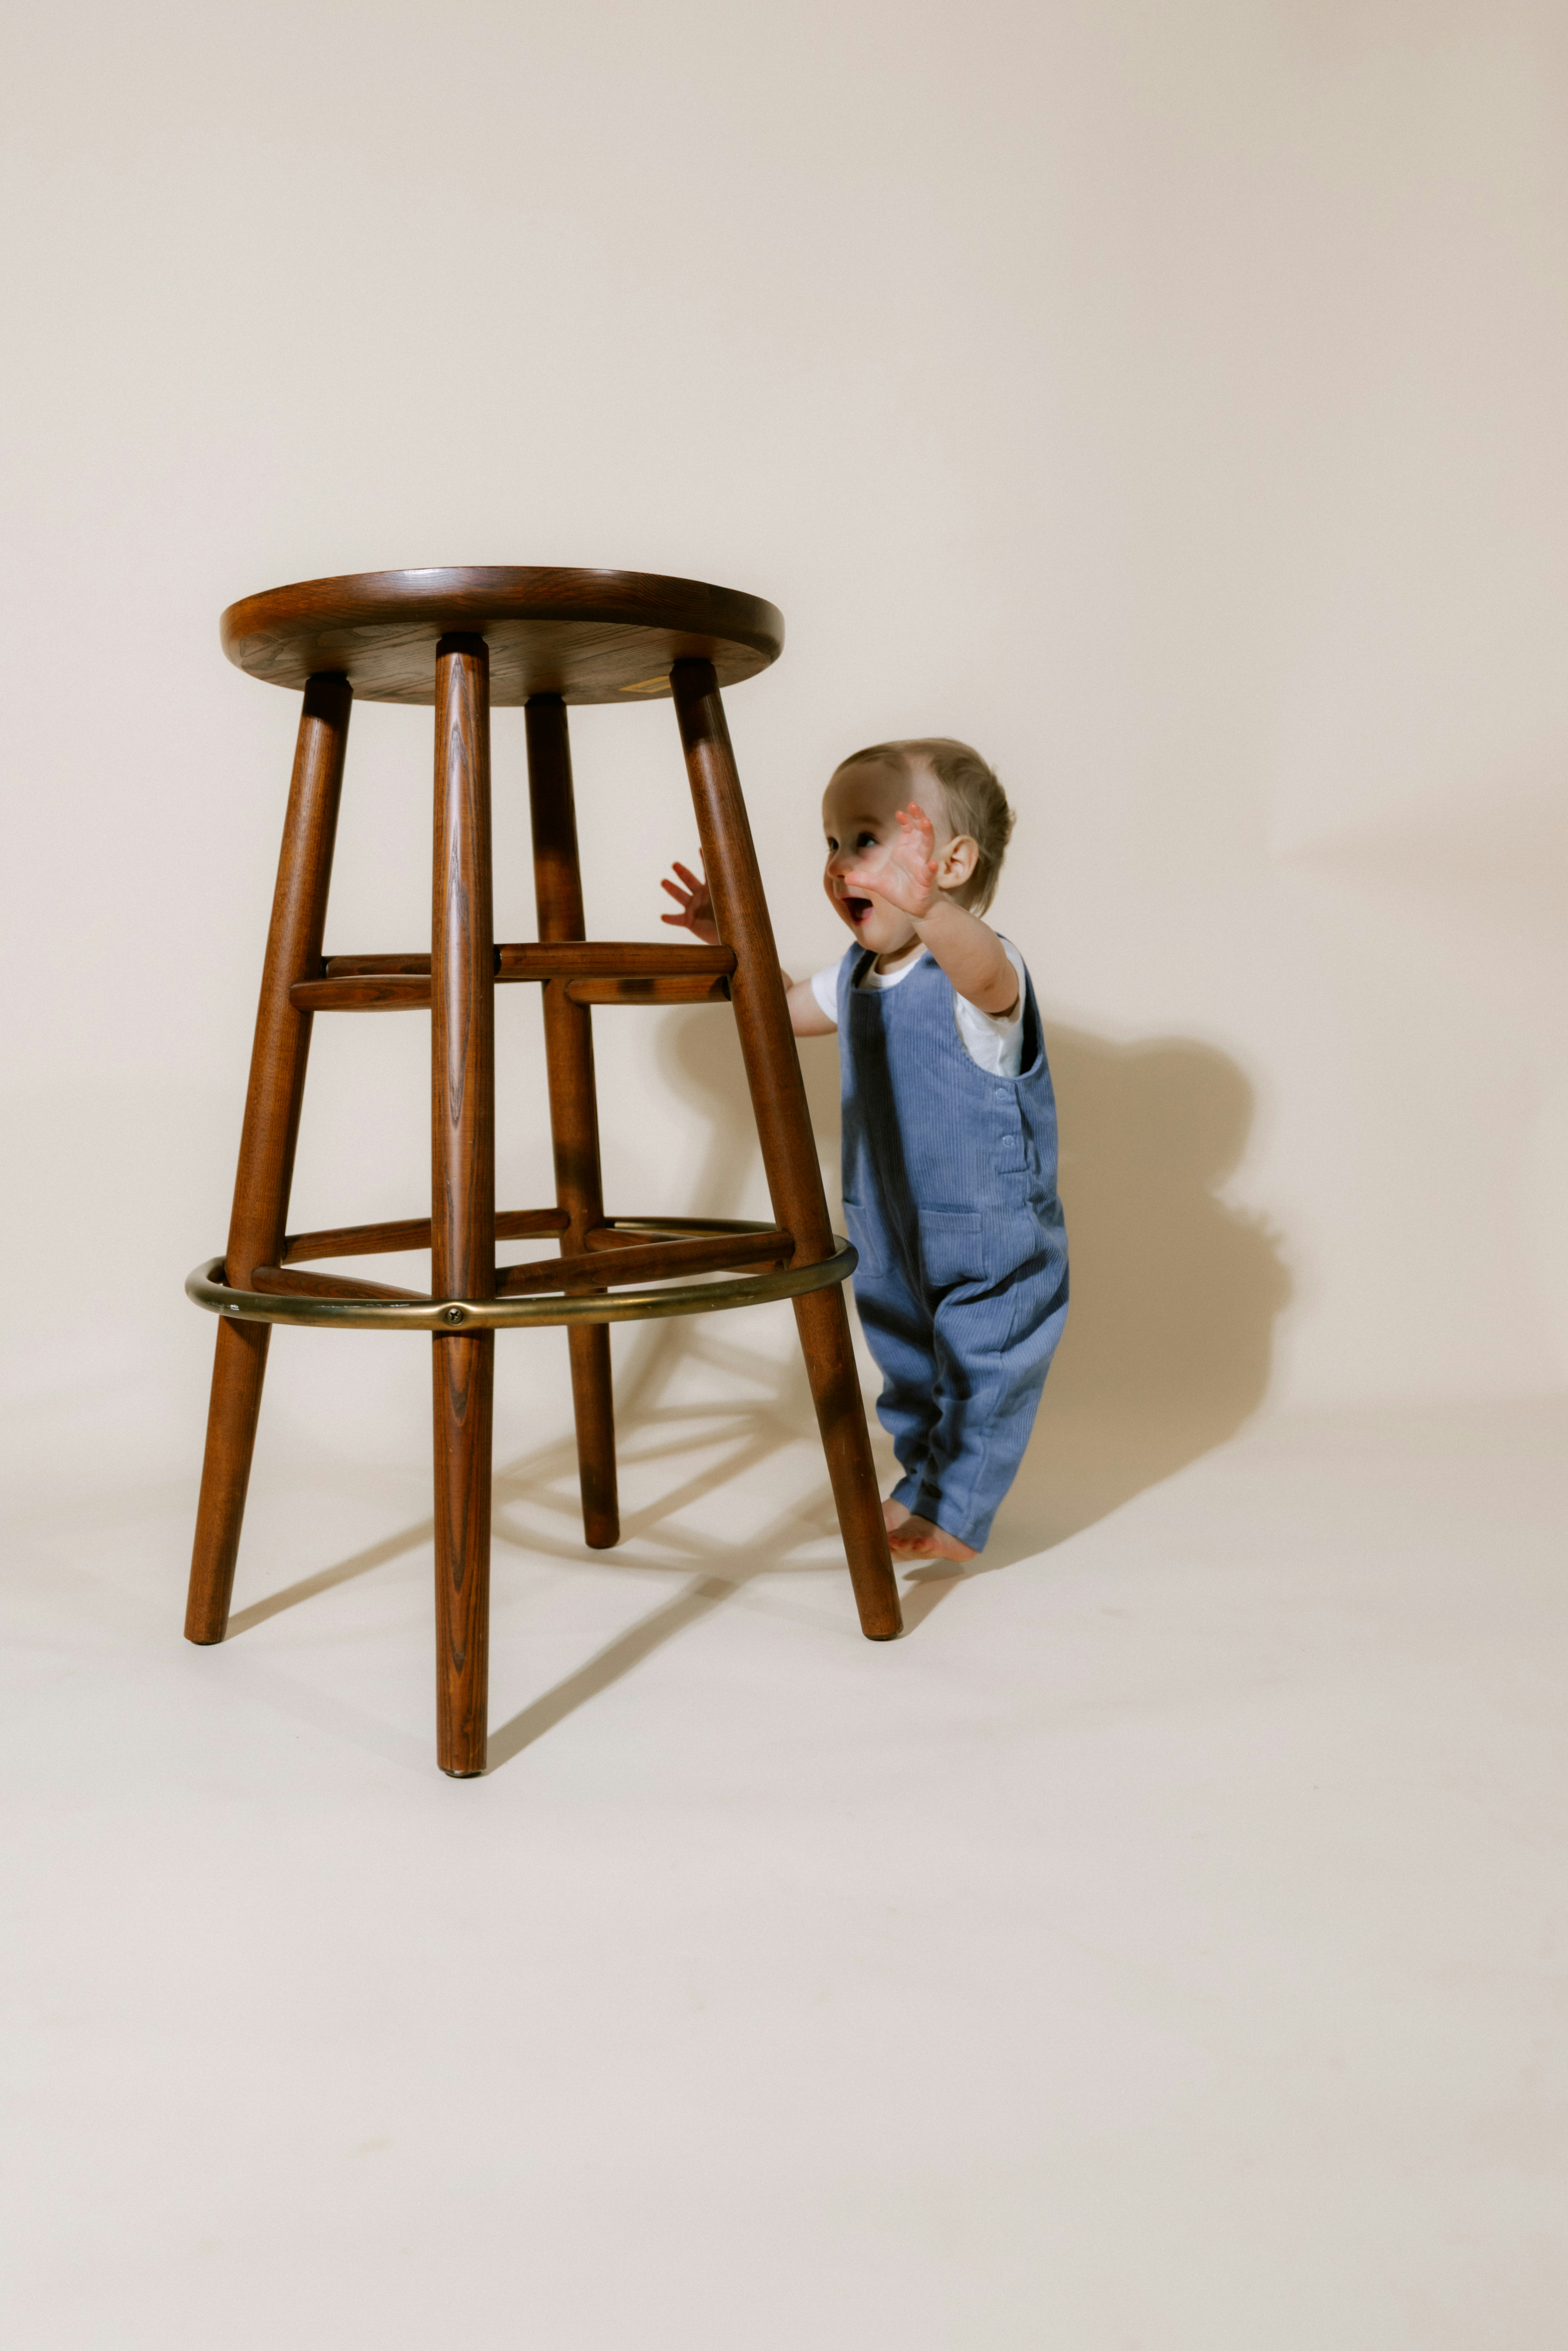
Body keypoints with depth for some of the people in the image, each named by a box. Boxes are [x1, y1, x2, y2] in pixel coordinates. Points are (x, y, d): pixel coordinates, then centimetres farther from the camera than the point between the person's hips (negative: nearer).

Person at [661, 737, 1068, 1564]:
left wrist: (927, 908, -72)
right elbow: (787, 1010, 22)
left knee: (982, 1372, 4)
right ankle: (923, 1481, 40)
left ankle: (955, 1514, 20)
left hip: (992, 1240, -8)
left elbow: (981, 974, -52)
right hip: (891, 1232, 8)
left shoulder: (983, 968, -26)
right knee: (908, 1368, 21)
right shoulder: (859, 972, 2)